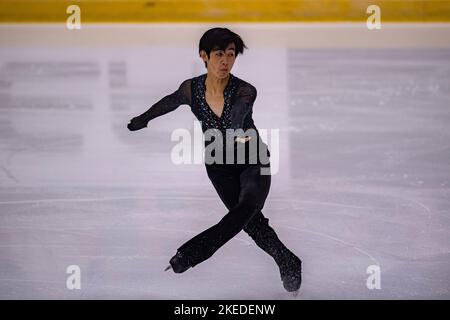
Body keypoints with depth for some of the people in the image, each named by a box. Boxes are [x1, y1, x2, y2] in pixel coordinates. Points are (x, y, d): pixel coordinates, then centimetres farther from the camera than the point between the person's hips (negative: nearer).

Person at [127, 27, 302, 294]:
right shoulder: (191, 89, -13)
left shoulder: (245, 91, -23)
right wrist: (141, 120, 22)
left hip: (253, 161, -3)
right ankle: (289, 265, 19)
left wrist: (234, 133, -62)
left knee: (248, 205, -31)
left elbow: (235, 116, -42)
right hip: (219, 165, 3)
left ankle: (193, 252, -32)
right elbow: (169, 103, 8)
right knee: (253, 222, 0)